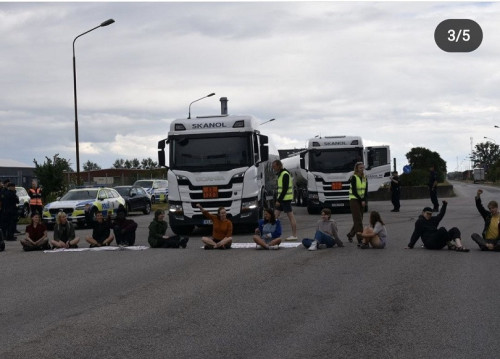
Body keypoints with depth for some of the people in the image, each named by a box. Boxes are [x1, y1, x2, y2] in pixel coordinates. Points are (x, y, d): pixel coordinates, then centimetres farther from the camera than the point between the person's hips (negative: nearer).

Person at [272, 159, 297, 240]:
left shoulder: (285, 174, -14)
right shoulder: (280, 174, 17)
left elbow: (285, 189, -20)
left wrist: (279, 200, -20)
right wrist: (278, 199, 17)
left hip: (286, 199, -10)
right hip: (281, 199, 10)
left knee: (291, 217, -4)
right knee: (275, 215, 6)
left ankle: (294, 235, -1)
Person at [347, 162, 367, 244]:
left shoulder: (365, 178, 10)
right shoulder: (354, 178, -8)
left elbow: (366, 191, 7)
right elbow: (354, 191, -12)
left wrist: (364, 200, -9)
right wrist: (361, 200, -14)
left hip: (362, 201, 6)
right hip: (354, 200, -6)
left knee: (359, 220, 9)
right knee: (358, 220, -11)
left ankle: (350, 234, 30)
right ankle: (360, 239, -15)